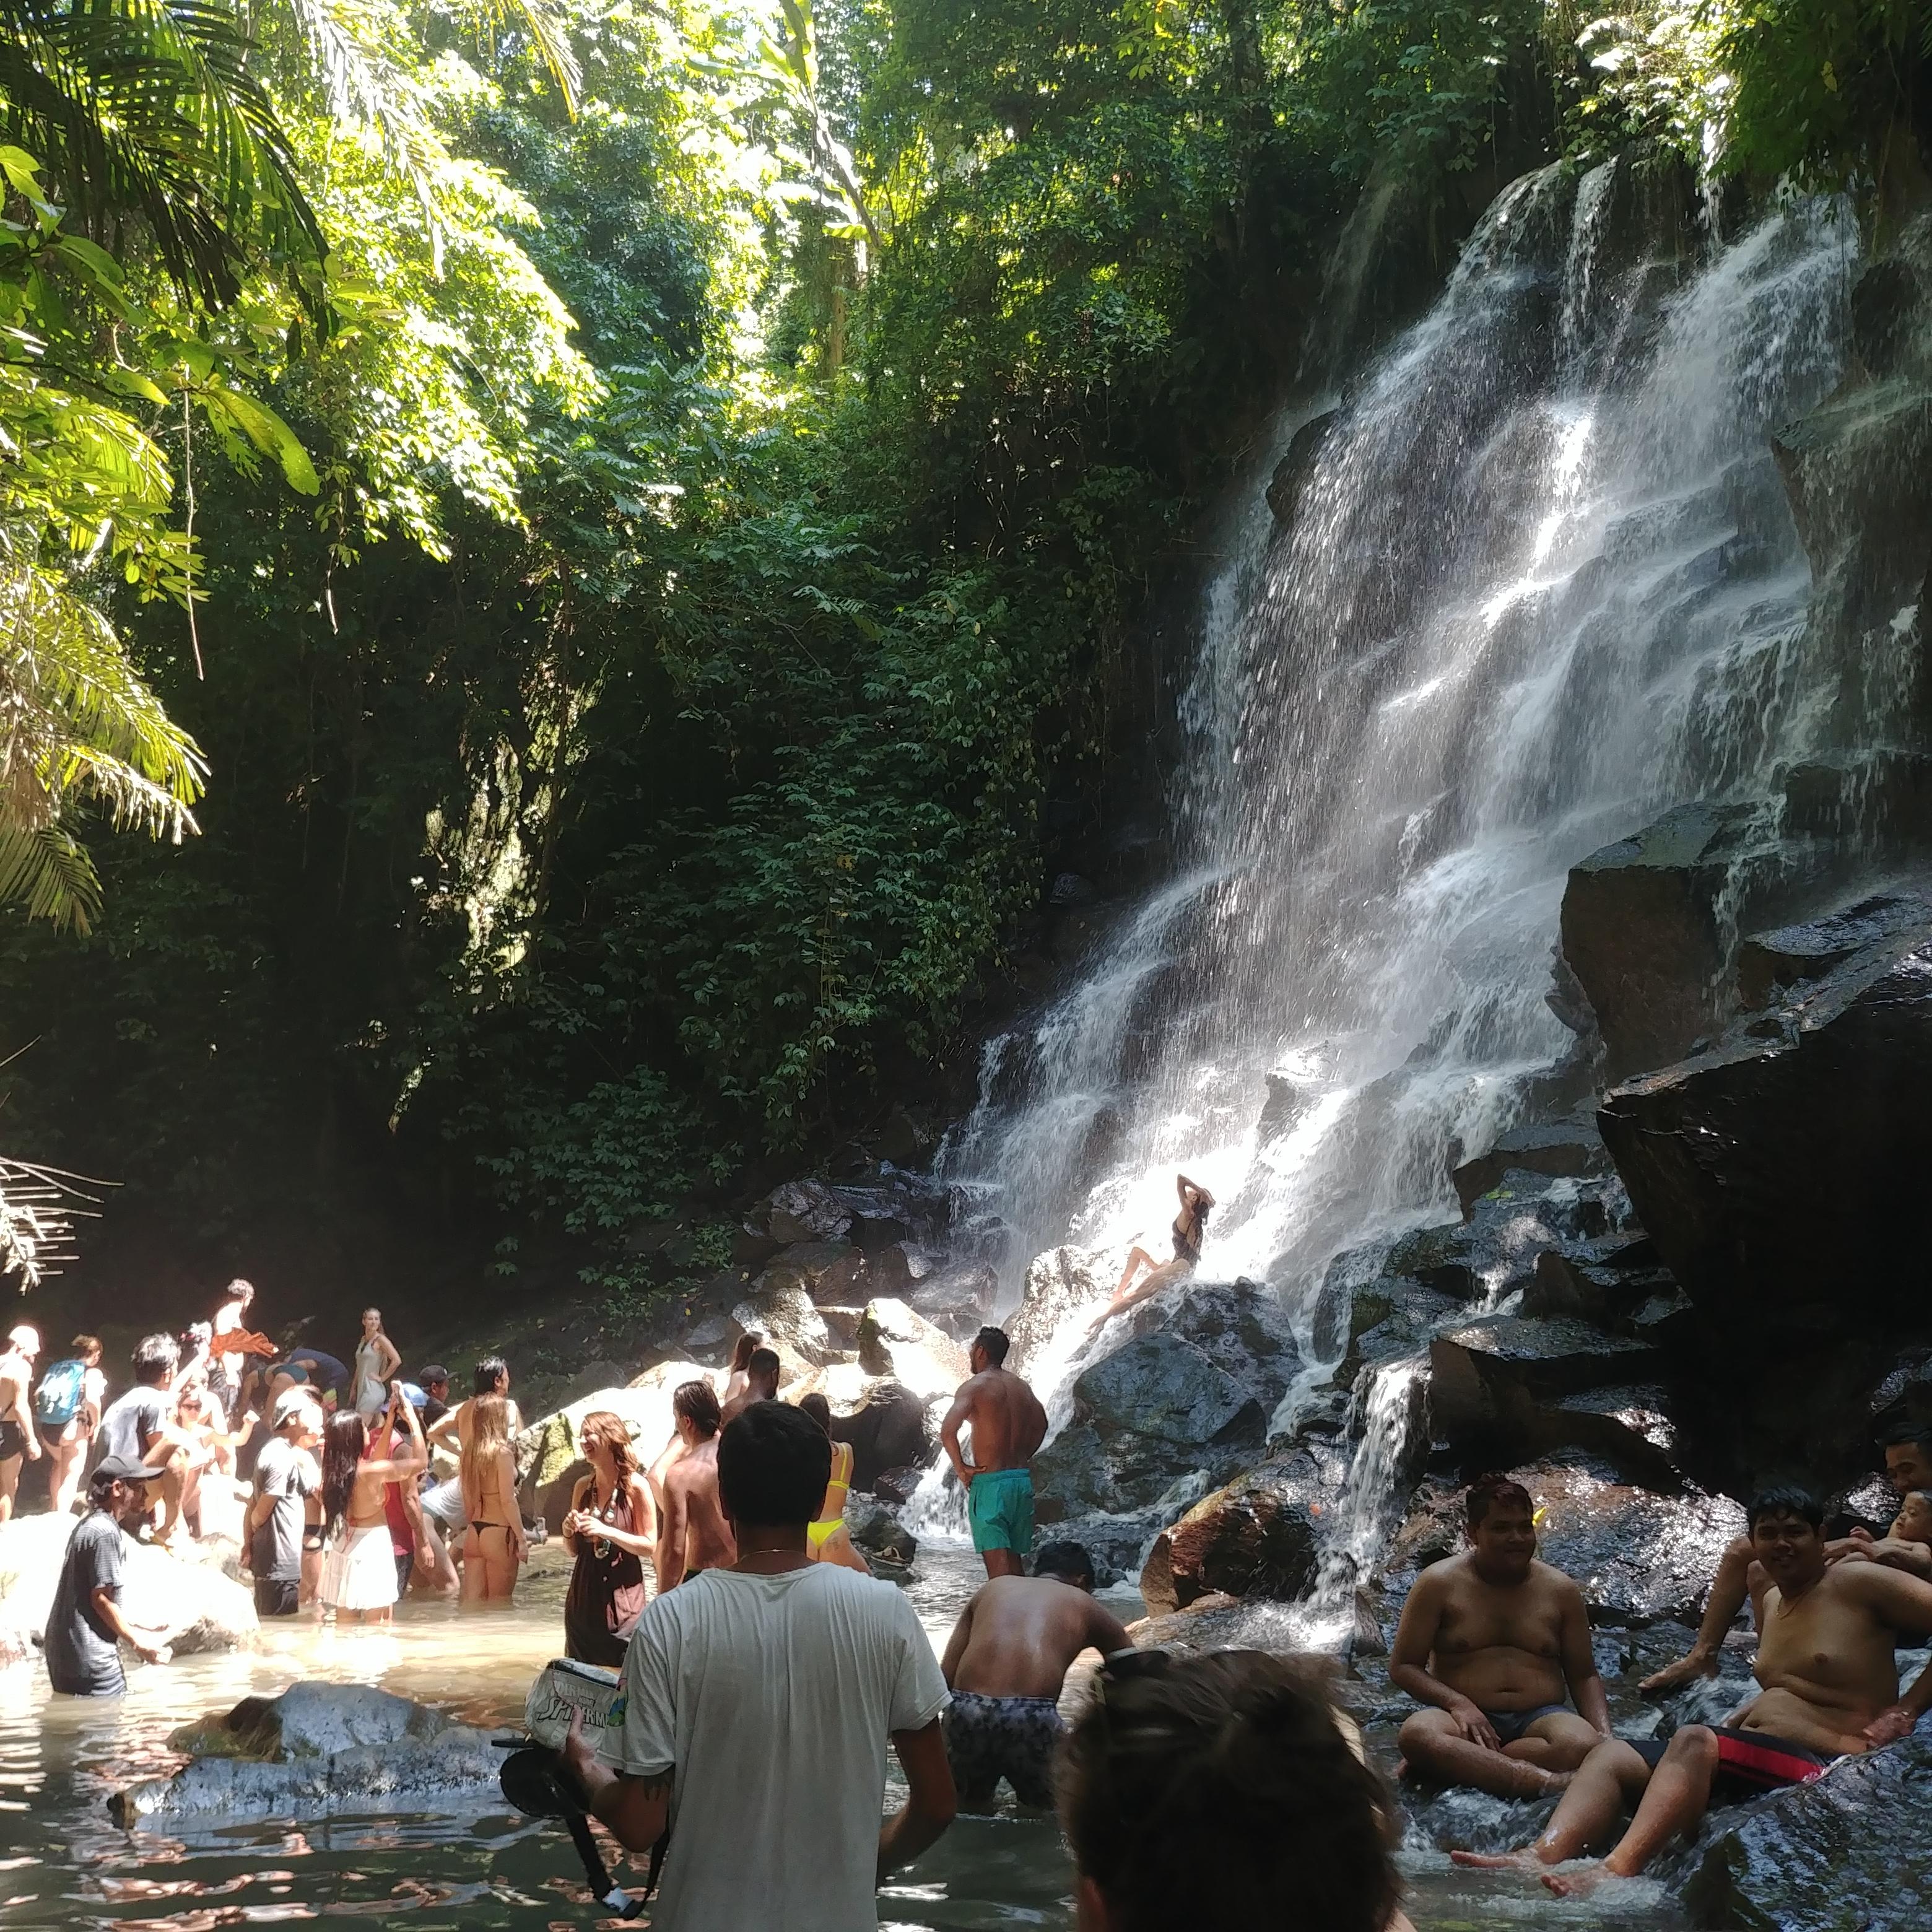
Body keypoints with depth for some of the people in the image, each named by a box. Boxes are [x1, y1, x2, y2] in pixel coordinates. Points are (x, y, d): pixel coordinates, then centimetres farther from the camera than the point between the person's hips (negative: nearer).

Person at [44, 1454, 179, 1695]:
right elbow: (102, 1598, -18)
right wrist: (139, 1644, -11)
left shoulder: (88, 1526, 15)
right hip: (91, 1657, -10)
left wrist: (139, 1628, 20)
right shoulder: (105, 1532, -15)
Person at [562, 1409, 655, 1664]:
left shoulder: (636, 1486, -8)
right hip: (584, 1598, 6)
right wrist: (568, 1531, -6)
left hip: (622, 1598, -5)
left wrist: (606, 1531, -19)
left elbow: (650, 1546, -9)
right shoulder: (583, 1487, 7)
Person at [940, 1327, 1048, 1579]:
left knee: (997, 1563, -10)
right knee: (1014, 1559, 14)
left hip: (990, 1482, -7)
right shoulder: (1022, 1387, 13)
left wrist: (960, 1467, -11)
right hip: (1023, 1479, 7)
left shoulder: (975, 1386, -9)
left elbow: (948, 1430, -23)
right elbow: (1041, 1426, 25)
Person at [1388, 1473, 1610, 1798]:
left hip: (1538, 1718, 2)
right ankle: (1548, 1782, -41)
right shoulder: (1439, 1583, 3)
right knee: (1418, 1733, -38)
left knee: (1583, 1745, -34)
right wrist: (1458, 1704, -17)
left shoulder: (1560, 1590, 11)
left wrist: (1605, 1736, -4)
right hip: (1464, 1716, -2)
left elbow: (1583, 1676, 16)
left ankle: (1456, 1766, -29)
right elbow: (1402, 1666, 1)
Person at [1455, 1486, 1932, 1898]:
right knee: (1611, 1752, -7)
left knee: (1693, 1741, -34)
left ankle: (1618, 1871, -52)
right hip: (1757, 1755, 9)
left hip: (1817, 1768, -9)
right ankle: (1543, 1857, -34)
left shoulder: (1860, 1584, -4)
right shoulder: (1771, 1600, 21)